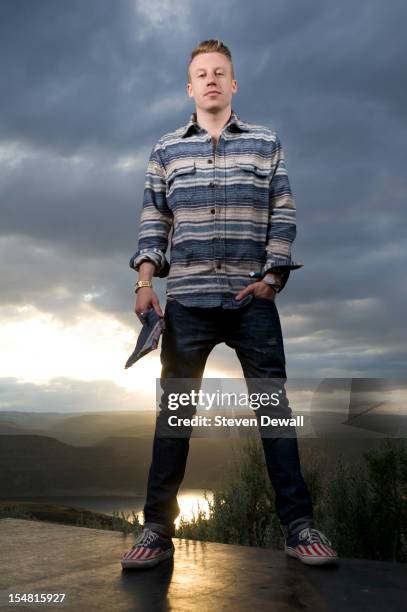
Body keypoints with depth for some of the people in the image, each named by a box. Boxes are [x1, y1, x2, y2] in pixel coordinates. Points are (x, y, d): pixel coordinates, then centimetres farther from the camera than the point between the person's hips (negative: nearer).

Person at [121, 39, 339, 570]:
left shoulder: (266, 143, 11)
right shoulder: (165, 150, 14)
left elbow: (283, 216, 7)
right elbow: (154, 221, 11)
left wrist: (272, 276, -4)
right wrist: (145, 279, -2)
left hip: (253, 299, 0)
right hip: (186, 301, 1)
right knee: (173, 407, 2)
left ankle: (297, 525, 10)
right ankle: (157, 530, 10)